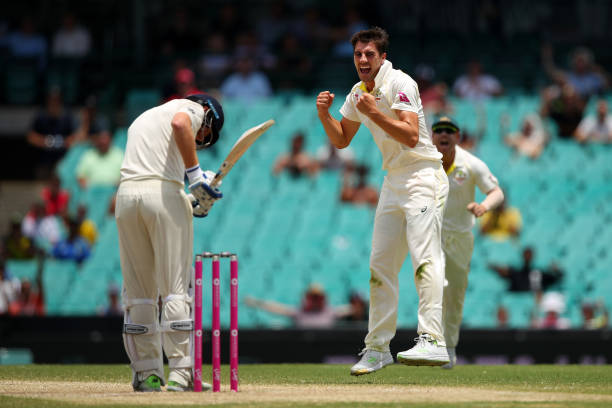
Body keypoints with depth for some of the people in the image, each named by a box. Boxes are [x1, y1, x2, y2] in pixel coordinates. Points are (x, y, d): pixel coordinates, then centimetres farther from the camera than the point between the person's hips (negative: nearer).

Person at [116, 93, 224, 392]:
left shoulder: (142, 118, 33)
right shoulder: (191, 108, 11)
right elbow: (180, 123, -16)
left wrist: (190, 203, 15)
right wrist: (195, 174, -14)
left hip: (125, 195, 6)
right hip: (164, 193, -6)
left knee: (138, 291, 9)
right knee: (175, 287, -3)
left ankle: (147, 373, 9)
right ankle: (180, 373, -6)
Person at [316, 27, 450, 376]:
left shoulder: (400, 84, -14)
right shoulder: (359, 93, 12)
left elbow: (411, 136, -24)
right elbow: (341, 140, 19)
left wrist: (375, 114, -30)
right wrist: (325, 115, 2)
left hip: (423, 177, -9)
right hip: (394, 183, 9)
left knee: (425, 257, -22)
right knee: (381, 265, 7)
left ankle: (433, 342, -33)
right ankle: (378, 347, 14)